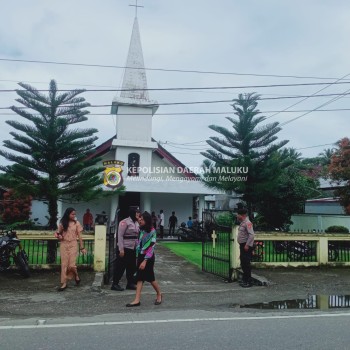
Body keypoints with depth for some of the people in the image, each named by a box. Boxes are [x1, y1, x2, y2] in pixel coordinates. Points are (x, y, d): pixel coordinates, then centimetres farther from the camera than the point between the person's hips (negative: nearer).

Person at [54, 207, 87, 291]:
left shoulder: (76, 223, 0)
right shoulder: (62, 223, 4)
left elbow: (79, 236, 2)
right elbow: (57, 233, 14)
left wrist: (82, 247, 1)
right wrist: (58, 236, -10)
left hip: (73, 245, -2)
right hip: (64, 245, 2)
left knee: (71, 265, -7)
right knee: (64, 264, 1)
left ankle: (76, 276, 23)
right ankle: (64, 283, 8)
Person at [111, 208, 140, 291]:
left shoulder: (137, 223, 9)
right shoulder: (125, 222, -14)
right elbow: (120, 236, -15)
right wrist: (121, 249, -18)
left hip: (133, 249, 8)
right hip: (124, 248, -7)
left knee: (132, 267, 14)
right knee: (120, 267, 2)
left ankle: (130, 283, 26)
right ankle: (115, 284, 13)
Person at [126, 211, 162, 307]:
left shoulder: (152, 232, -16)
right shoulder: (141, 230, 5)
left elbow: (151, 247, -19)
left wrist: (145, 261, -22)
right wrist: (139, 257, 14)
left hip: (148, 258, -6)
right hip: (140, 256, 6)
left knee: (150, 278, 6)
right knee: (140, 278, 4)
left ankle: (159, 294, 28)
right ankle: (137, 300, 6)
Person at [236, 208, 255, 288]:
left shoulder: (247, 223, -14)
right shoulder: (242, 223, 16)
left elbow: (251, 235, -22)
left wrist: (247, 245, -23)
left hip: (246, 246, -10)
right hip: (242, 245, 10)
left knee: (246, 264, -7)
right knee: (243, 264, 14)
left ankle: (248, 281, 0)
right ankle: (245, 280, 23)